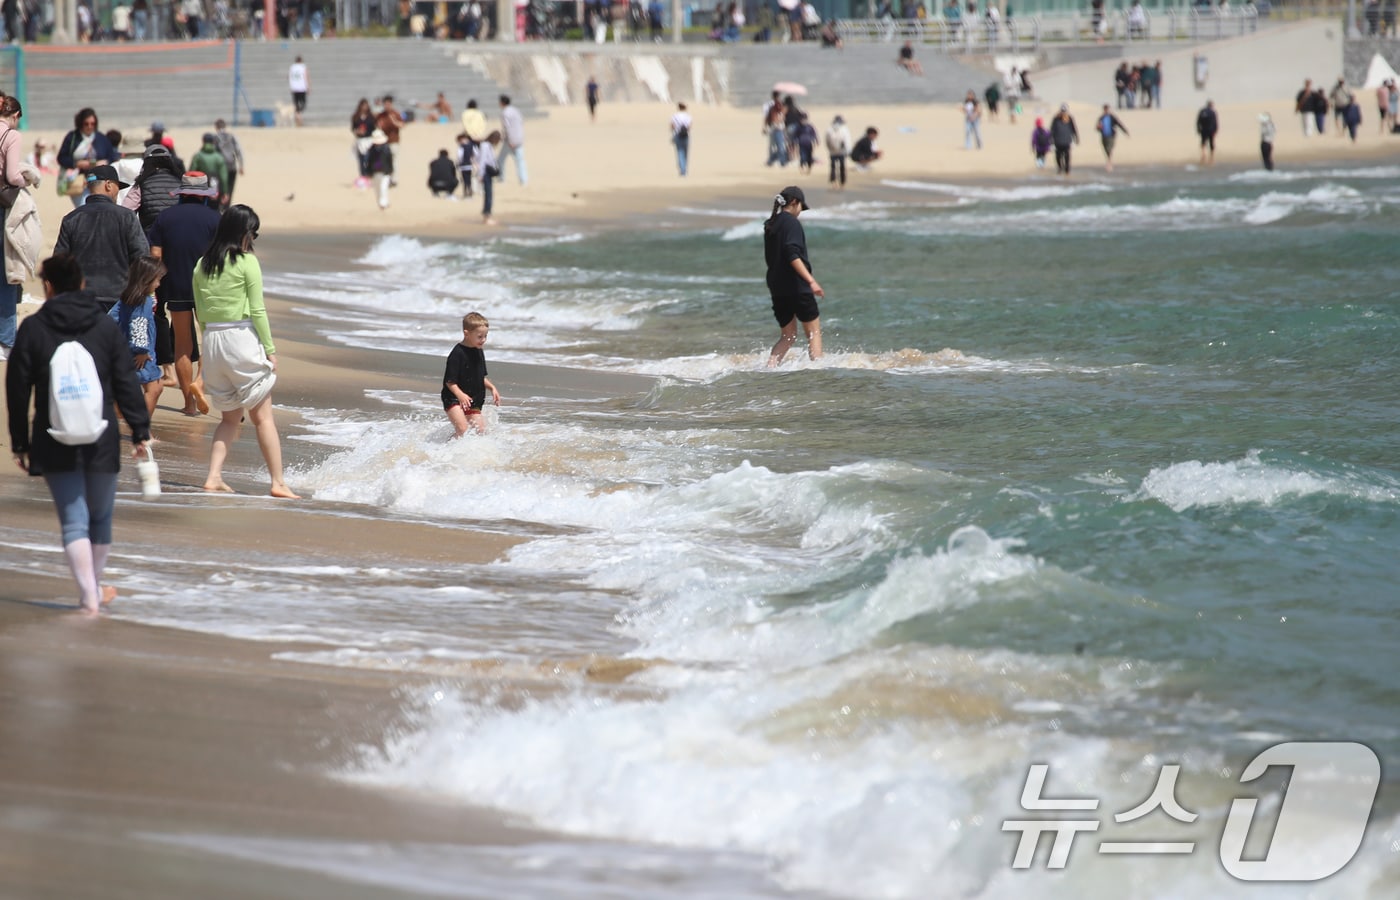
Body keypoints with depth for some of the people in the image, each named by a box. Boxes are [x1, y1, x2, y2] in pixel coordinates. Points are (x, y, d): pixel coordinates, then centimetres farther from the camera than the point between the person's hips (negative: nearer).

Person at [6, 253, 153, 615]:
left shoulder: (33, 328, -2)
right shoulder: (105, 326, 1)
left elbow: (17, 390, 0)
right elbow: (126, 383, 0)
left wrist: (19, 442, 7)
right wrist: (140, 431, 5)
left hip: (55, 444, -1)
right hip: (101, 439, 2)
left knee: (74, 520, -1)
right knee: (101, 516, 17)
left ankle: (89, 596, -11)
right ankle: (95, 588, 30)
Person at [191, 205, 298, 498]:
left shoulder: (202, 265, 7)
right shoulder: (247, 262, -9)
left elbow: (200, 312, 9)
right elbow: (257, 310, -9)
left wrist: (213, 340, 16)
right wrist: (270, 349, -4)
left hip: (212, 340, 5)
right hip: (243, 338, -5)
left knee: (230, 417, 15)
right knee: (262, 416, 2)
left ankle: (214, 476, 1)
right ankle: (278, 482, 2)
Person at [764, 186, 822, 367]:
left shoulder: (770, 225, 14)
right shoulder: (791, 223, -10)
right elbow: (793, 255, -22)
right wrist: (811, 280, -26)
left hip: (777, 287, 8)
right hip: (797, 287, -8)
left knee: (787, 336, 12)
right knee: (814, 332, 2)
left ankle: (770, 366, -4)